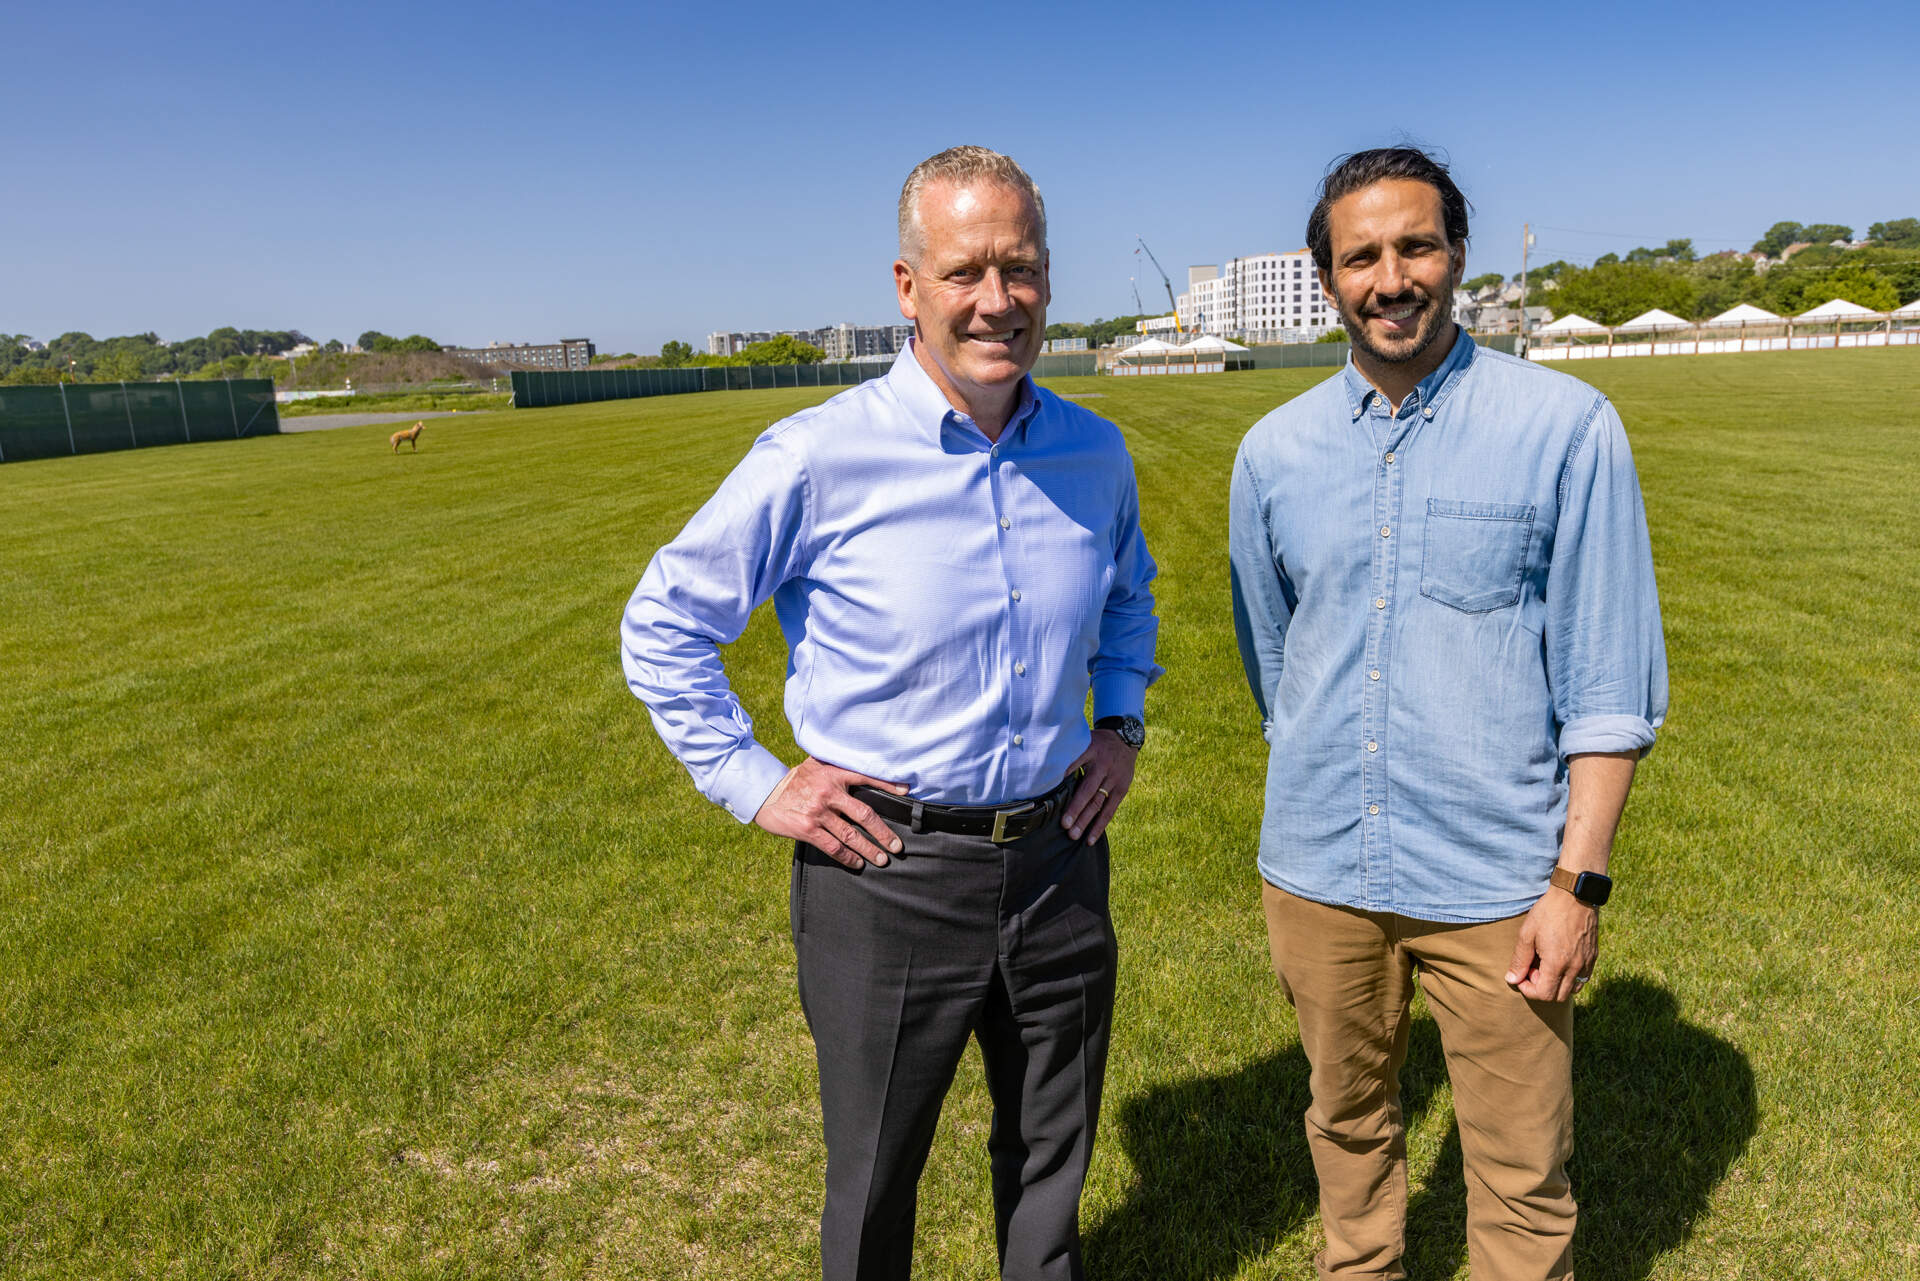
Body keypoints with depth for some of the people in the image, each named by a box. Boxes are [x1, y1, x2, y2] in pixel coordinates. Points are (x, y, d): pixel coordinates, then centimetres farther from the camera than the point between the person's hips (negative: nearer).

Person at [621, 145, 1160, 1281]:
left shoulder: (1097, 454, 0)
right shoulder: (821, 458, -15)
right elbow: (662, 628, -6)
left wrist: (1122, 724, 10)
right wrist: (755, 786, -9)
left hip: (1058, 862, 4)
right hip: (888, 876, -4)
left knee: (1053, 1158, 23)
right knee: (875, 1178, 16)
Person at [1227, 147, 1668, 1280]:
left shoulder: (1565, 427, -7)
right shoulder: (1274, 451, 2)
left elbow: (1608, 677, -6)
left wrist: (1579, 879, -10)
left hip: (1496, 882, -3)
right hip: (1318, 875, 3)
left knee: (1523, 1178, 9)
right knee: (1348, 1123, 21)